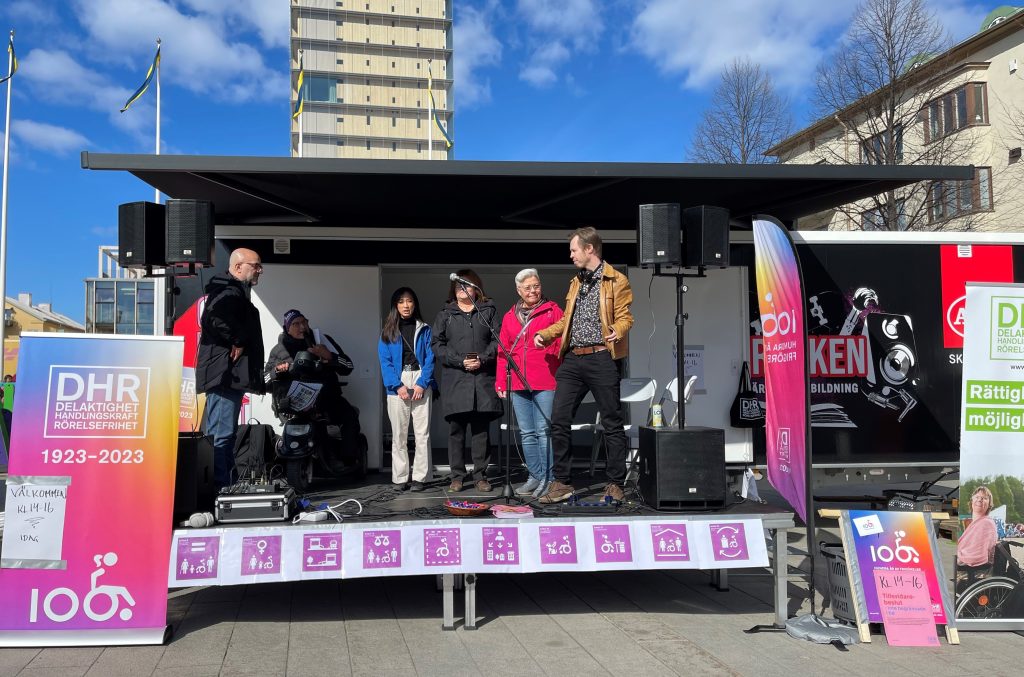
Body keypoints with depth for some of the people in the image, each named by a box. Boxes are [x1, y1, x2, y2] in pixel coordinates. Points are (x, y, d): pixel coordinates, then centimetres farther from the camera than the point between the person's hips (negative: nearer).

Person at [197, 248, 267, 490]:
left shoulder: (234, 291, 22)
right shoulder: (231, 292, -12)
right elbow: (214, 317, -31)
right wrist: (237, 341, -20)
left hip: (227, 376, 11)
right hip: (226, 373, -11)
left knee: (223, 434, 15)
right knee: (221, 435, -11)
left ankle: (225, 486, 24)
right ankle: (219, 488, -9)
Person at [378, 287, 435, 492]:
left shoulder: (424, 329, 9)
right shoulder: (388, 331, 9)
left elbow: (430, 358, 2)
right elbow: (385, 361, 1)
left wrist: (422, 384, -11)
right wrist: (398, 386, -11)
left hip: (421, 384, 0)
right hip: (398, 384, 0)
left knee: (422, 432, -3)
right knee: (399, 434, 3)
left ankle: (419, 477, 2)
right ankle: (399, 477, 8)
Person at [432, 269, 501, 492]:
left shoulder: (488, 311, 13)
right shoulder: (445, 315, 13)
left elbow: (497, 340, 6)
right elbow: (437, 345, 4)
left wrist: (482, 359, -10)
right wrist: (460, 361, -8)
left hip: (483, 379, 0)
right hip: (455, 380, 0)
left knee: (481, 430, 2)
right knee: (456, 430, 1)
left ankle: (480, 475, 9)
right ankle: (457, 476, 8)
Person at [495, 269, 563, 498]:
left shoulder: (552, 311, 3)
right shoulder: (510, 316, 15)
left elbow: (563, 345, -3)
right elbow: (503, 351, 16)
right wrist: (501, 381, 9)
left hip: (545, 383, -5)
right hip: (518, 384, 5)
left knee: (544, 430, -6)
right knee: (527, 433, 9)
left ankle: (548, 479, 2)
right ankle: (535, 477, 19)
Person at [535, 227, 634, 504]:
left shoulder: (616, 281, 1)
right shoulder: (575, 282, 22)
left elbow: (625, 316, -5)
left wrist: (617, 331, -25)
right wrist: (546, 334, 13)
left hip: (601, 359, -6)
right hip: (572, 359, 6)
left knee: (612, 423, 1)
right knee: (559, 420, 1)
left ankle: (615, 484, 10)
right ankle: (562, 482, 10)